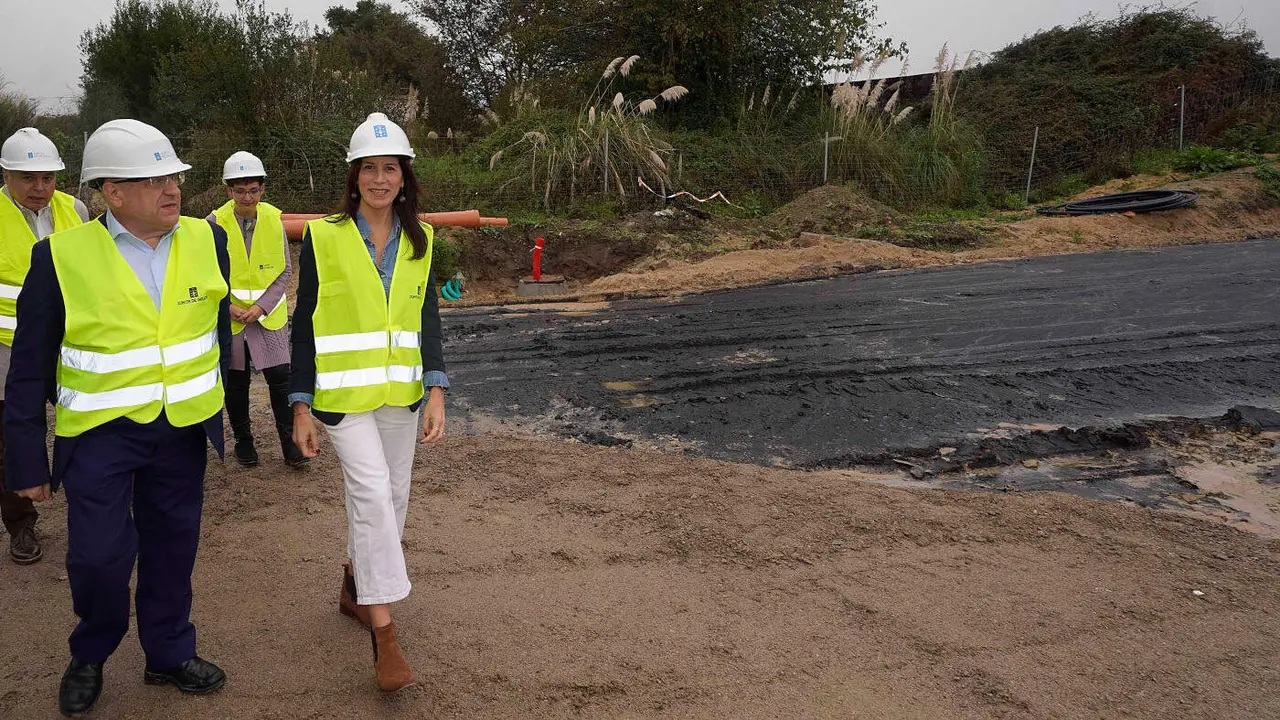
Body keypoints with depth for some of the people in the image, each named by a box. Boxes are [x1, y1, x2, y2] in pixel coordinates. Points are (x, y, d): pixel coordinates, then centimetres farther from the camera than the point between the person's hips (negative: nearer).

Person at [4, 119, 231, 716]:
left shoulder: (207, 240, -2)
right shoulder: (60, 256, -11)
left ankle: (170, 653, 34)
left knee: (172, 546, 14)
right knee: (98, 555, -3)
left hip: (183, 425, 3)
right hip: (100, 428, -3)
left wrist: (216, 397, 15)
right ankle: (89, 657, 27)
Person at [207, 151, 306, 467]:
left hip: (268, 314, 0)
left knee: (280, 377, -4)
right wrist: (227, 306, -11)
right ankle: (243, 440, 25)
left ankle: (289, 440, 9)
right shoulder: (215, 223, -4)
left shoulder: (274, 219, -2)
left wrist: (261, 306, -10)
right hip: (229, 315, 0)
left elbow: (285, 270, 0)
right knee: (235, 381, 9)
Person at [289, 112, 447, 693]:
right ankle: (383, 631, -7)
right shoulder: (323, 237, -5)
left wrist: (436, 391, -6)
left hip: (399, 392, 4)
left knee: (392, 495, 12)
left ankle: (355, 585, 37)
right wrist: (301, 406, -4)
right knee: (372, 492, -15)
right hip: (342, 393, -4)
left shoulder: (419, 241, 5)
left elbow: (428, 320, 5)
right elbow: (304, 325, -3)